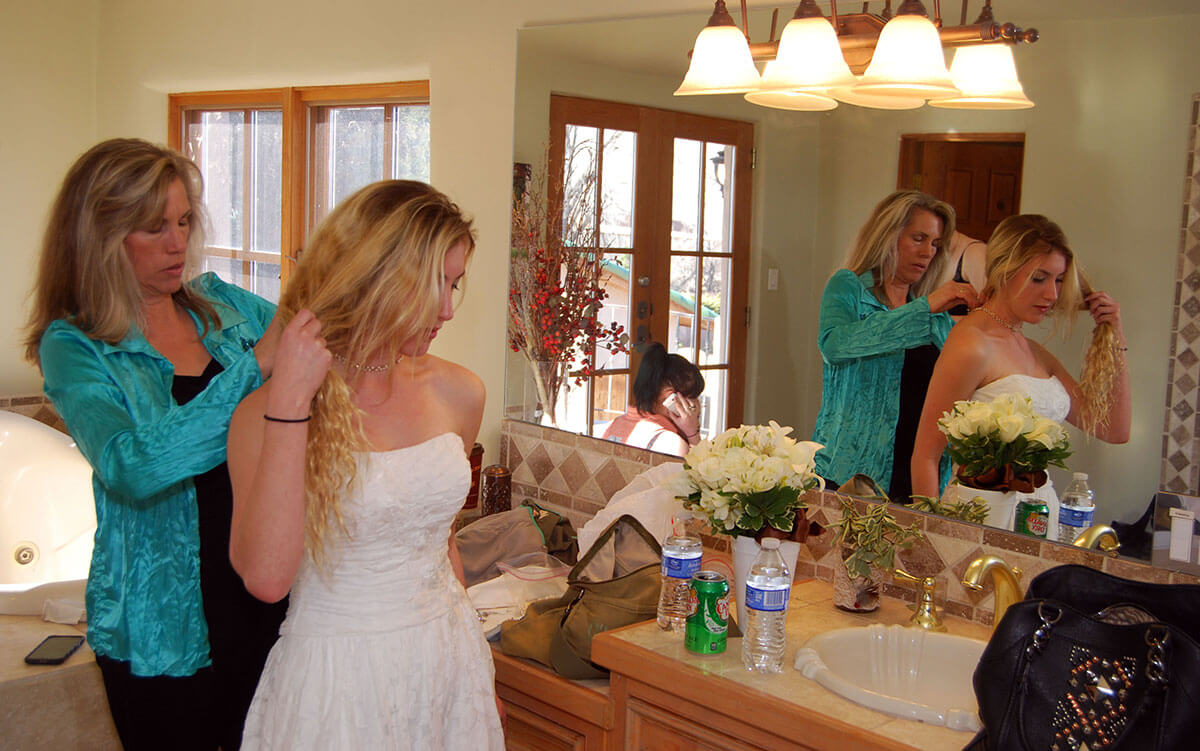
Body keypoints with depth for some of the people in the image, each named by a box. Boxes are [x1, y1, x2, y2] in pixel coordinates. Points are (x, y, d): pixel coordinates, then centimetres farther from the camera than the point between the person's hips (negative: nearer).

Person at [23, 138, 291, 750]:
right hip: (165, 623, -4)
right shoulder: (74, 348, -12)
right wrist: (254, 363, -34)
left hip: (265, 591, 4)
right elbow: (133, 466, -29)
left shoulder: (221, 304, 2)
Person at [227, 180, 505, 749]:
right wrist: (291, 402, -25)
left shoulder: (457, 392, 0)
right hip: (336, 679, -4)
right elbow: (266, 577, -25)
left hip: (448, 662, 4)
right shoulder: (265, 414, -13)